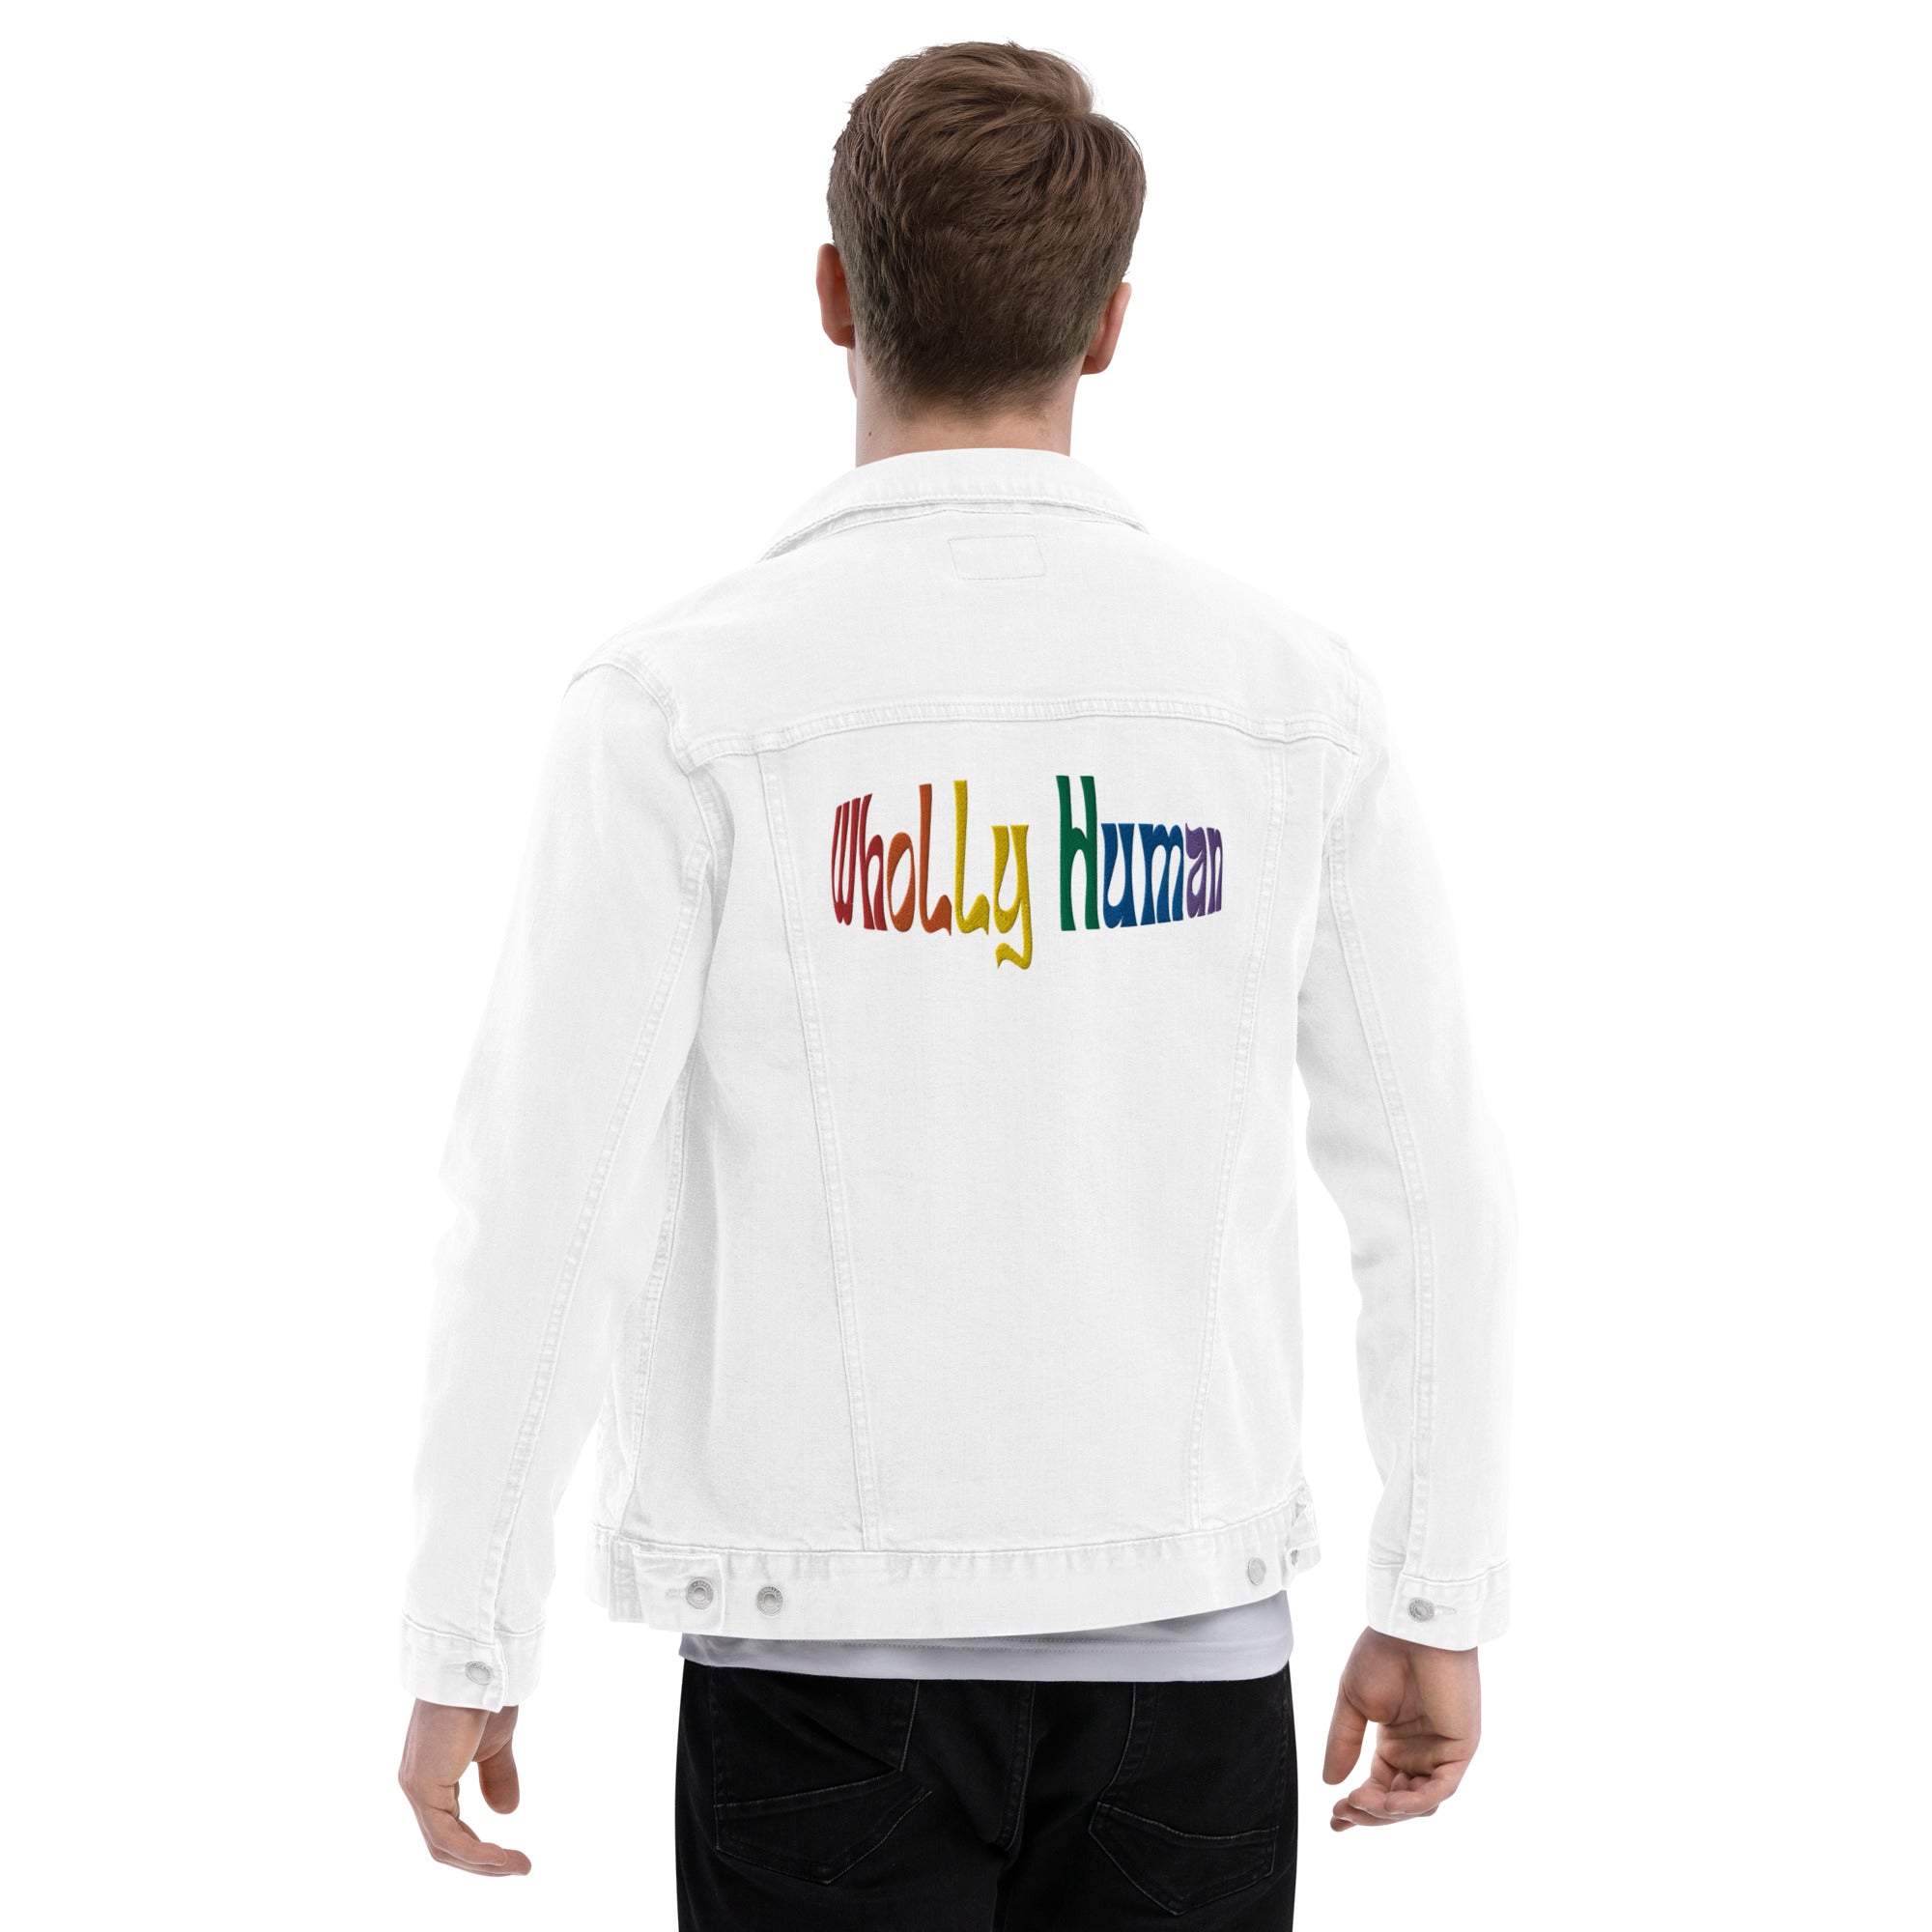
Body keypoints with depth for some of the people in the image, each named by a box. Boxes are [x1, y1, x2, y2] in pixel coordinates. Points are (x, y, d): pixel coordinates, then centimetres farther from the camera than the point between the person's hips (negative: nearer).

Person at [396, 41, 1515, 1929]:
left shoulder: (682, 697, -9)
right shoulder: (1294, 691, -1)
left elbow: (539, 1201, -11)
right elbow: (1432, 1185, 2)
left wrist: (464, 1653, -1)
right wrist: (1437, 1605, 12)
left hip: (832, 1640, -2)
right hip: (1187, 1634, 3)